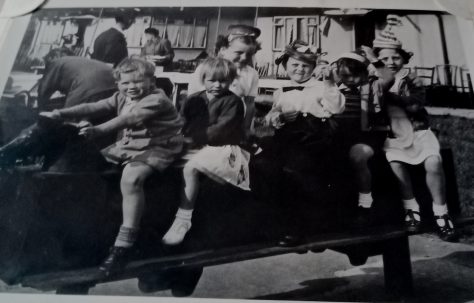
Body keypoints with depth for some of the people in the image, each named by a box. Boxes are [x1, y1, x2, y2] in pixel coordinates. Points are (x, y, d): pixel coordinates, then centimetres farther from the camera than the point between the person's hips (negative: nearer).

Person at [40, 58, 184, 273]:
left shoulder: (157, 99, -16)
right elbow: (93, 107, 0)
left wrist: (99, 130, -43)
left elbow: (129, 119, -31)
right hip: (127, 144, 9)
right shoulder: (121, 98, 10)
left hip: (156, 148, -9)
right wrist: (61, 114, -11)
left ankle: (124, 245, -28)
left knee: (131, 178, -35)